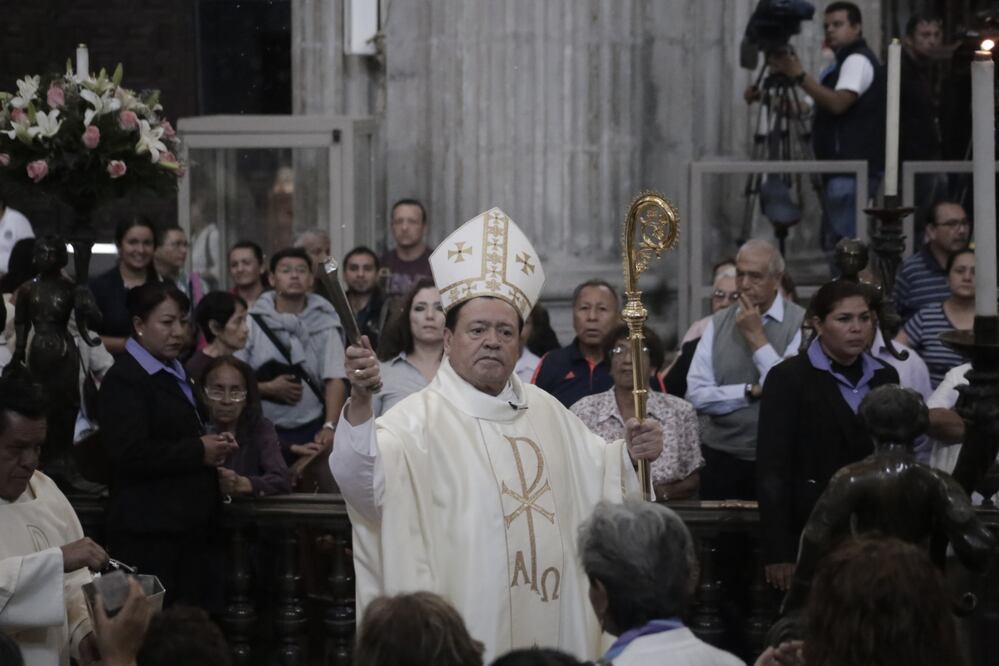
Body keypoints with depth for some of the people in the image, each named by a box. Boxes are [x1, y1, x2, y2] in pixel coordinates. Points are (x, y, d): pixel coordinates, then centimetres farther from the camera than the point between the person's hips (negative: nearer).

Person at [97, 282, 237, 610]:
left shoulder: (175, 373, 19)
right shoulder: (124, 380, -10)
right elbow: (131, 454, -22)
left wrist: (214, 445, 11)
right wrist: (198, 452, -15)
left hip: (190, 524, 9)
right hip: (150, 532, -9)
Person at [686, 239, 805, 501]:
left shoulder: (800, 324, -5)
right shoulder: (718, 323, 7)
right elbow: (697, 394, 0)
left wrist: (756, 337, -12)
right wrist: (752, 391, -10)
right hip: (721, 457, 3)